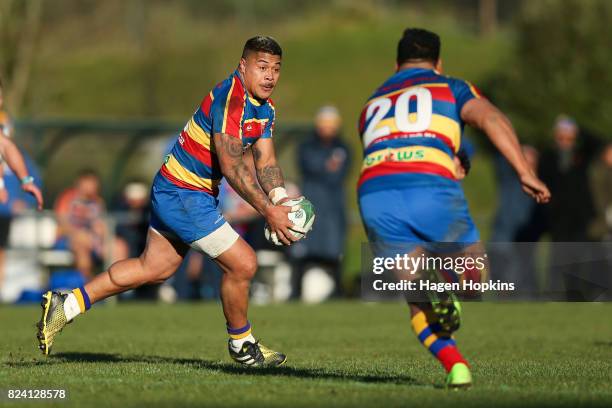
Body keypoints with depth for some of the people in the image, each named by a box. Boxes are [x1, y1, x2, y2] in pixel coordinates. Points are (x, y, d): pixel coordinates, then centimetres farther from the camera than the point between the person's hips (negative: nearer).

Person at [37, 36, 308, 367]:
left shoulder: (265, 108, 7)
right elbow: (231, 167, -28)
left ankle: (66, 306, 23)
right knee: (242, 264, -7)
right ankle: (241, 346, 14)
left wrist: (280, 200, -10)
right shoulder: (231, 98, -24)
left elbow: (266, 163, 9)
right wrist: (267, 211, -29)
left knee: (153, 268, 17)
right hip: (184, 195, -10)